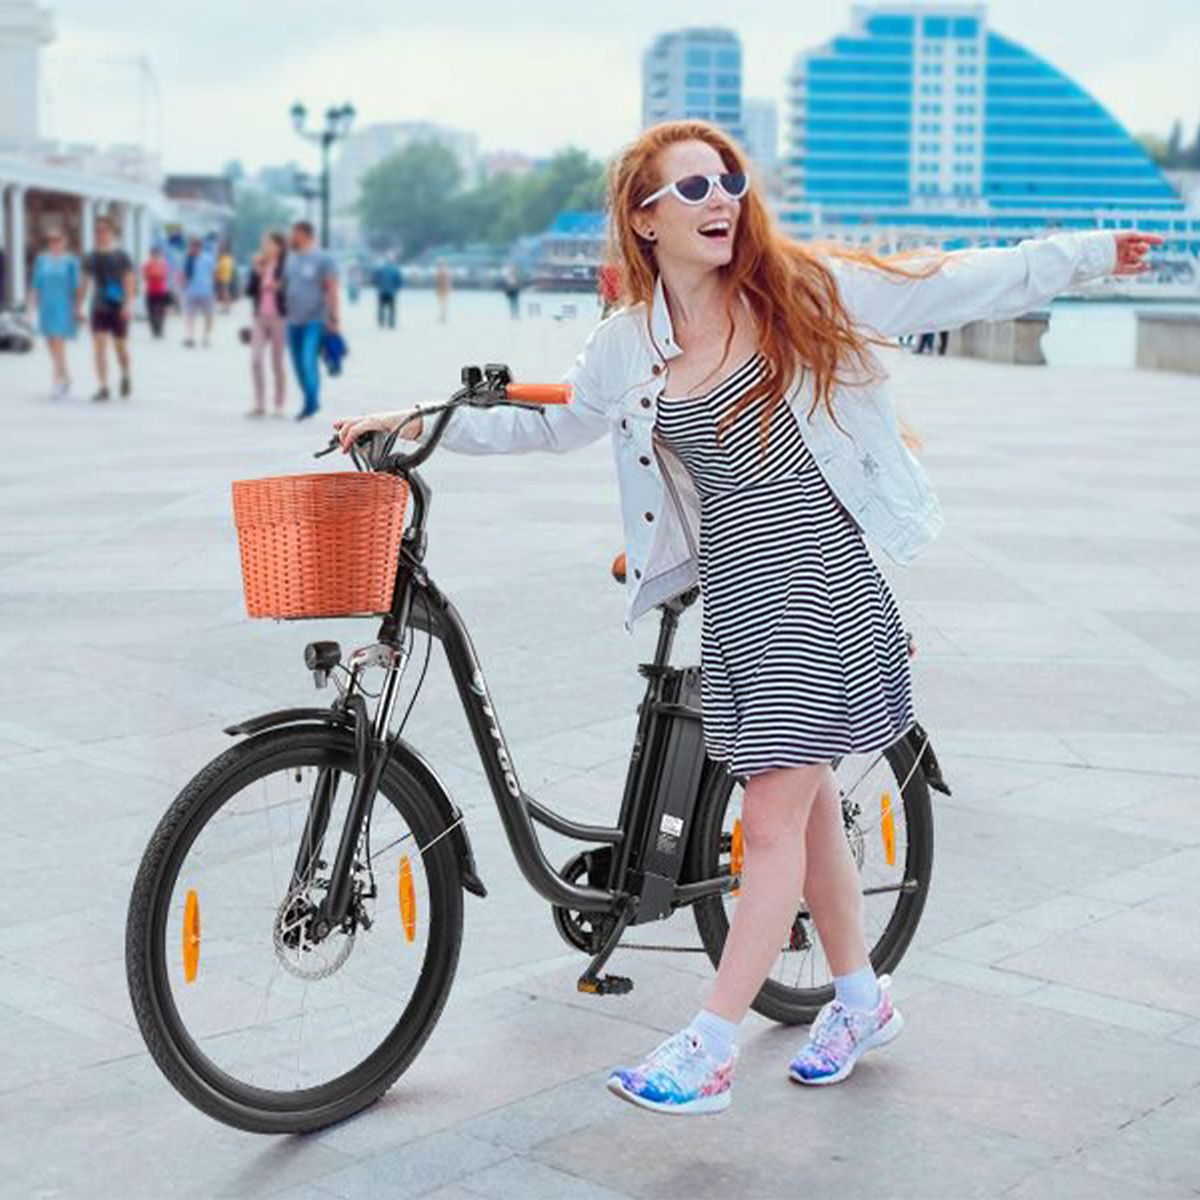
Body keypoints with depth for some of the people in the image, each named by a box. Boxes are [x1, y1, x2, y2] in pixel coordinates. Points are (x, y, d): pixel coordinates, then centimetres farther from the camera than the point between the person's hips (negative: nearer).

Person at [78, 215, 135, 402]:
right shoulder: (91, 258, 9)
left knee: (121, 347, 7)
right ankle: (103, 387, -7)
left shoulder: (121, 256, -3)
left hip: (118, 309, -3)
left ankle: (125, 377, 34)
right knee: (99, 346, -7)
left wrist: (128, 304, -20)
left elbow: (129, 282, -8)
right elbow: (85, 283, 14)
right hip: (98, 309, 3)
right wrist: (79, 307, 12)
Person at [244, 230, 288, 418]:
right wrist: (257, 272, -8)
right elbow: (249, 291, 3)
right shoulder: (258, 266, 10)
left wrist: (279, 287, -19)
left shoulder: (286, 267, -4)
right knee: (255, 360, -7)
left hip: (279, 318, -4)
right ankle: (259, 404, -2)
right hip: (260, 319, 4)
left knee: (277, 363, 3)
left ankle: (279, 406, 13)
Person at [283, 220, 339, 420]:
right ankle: (310, 403, 17)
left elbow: (332, 290, -8)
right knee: (299, 365, 7)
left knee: (309, 362, -18)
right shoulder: (291, 259, 15)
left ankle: (312, 402, -9)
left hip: (316, 321, -7)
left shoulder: (323, 259, -4)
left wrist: (333, 318, -14)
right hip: (294, 321, 7)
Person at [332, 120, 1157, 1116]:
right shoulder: (628, 345, 5)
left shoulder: (806, 290, -4)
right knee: (807, 801, 15)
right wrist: (419, 423, 17)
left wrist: (1091, 253, 3)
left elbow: (969, 285, 2)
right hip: (734, 597, 4)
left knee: (774, 822, -6)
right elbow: (548, 423, 20)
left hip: (818, 587, -4)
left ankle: (708, 1051, 1)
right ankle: (860, 999, 34)